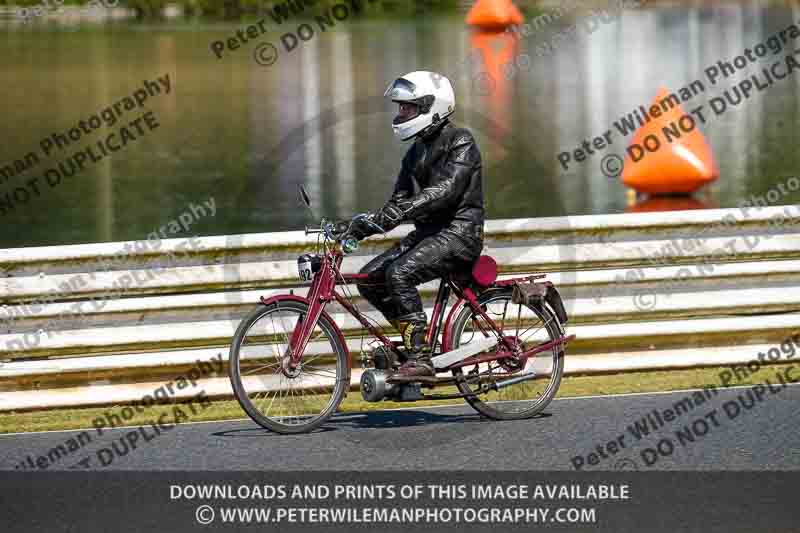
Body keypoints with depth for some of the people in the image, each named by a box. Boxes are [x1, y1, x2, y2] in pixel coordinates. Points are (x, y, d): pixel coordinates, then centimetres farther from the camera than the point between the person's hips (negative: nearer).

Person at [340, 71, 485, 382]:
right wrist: (367, 225, -4)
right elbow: (400, 200, 14)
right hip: (427, 233, 9)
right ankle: (419, 341, 5)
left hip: (459, 232, -9)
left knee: (399, 273, -28)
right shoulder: (417, 151, 17)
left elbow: (446, 190, -26)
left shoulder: (460, 143, -10)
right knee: (370, 278, -4)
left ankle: (420, 360, -26)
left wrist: (396, 213, -38)